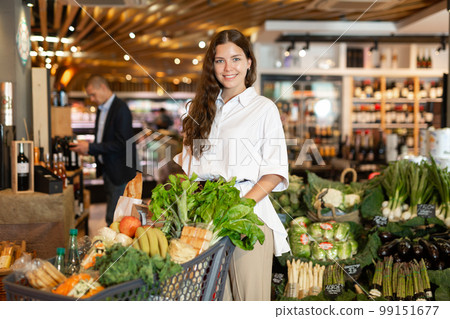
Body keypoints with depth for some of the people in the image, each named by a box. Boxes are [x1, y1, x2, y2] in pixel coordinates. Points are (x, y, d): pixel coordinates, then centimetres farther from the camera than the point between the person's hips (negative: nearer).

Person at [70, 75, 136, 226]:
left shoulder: (121, 109, -16)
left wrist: (91, 147, -21)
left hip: (120, 172, -9)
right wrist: (87, 148, 3)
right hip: (107, 170, 9)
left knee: (113, 218, -7)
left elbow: (121, 144, -22)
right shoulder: (102, 109, 13)